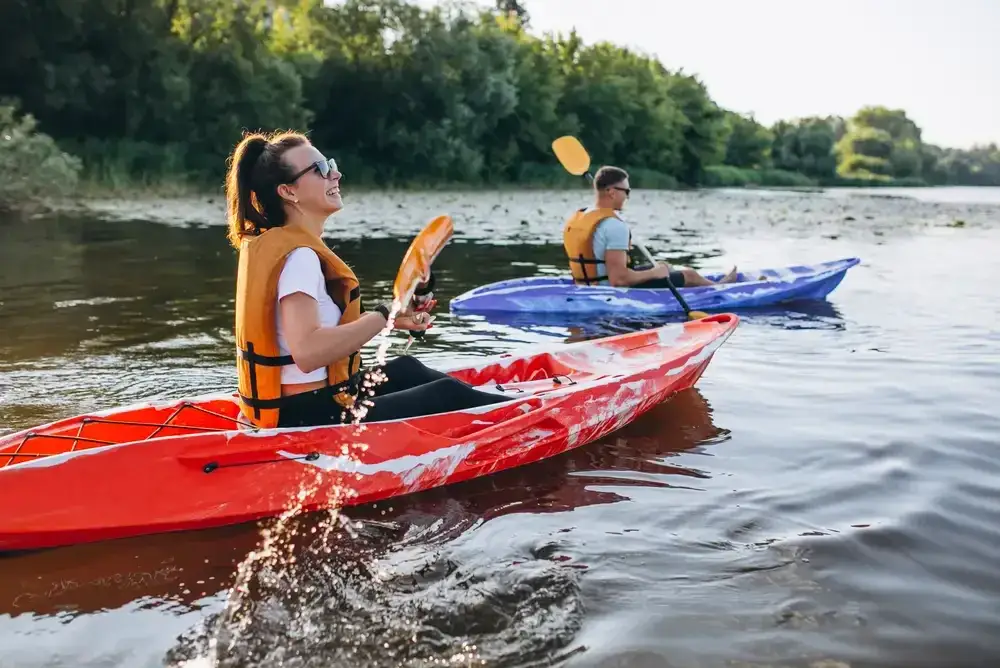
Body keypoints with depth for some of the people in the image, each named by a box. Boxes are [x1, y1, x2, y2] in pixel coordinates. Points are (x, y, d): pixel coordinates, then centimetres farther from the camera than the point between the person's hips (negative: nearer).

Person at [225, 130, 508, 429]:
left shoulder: (271, 243, 9)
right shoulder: (299, 256, -21)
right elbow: (307, 352, -33)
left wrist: (389, 317, 2)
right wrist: (385, 315, -24)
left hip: (290, 405, 10)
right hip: (310, 416, -10)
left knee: (406, 368, 26)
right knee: (450, 395, 2)